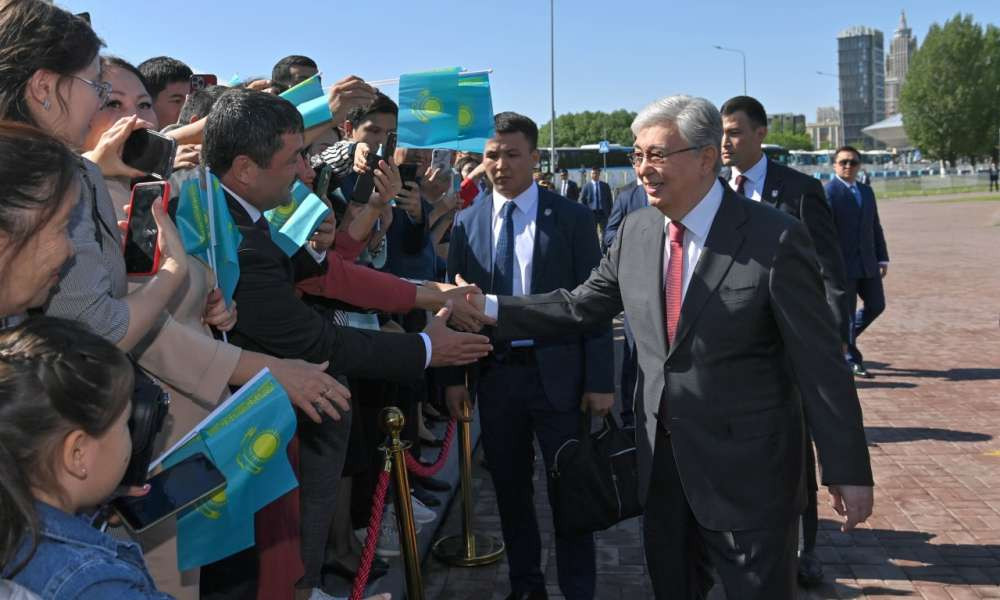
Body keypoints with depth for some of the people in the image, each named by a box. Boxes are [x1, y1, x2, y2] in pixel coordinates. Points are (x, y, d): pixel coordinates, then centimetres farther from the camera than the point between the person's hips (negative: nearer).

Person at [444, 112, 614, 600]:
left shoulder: (572, 218, -4)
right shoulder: (468, 222, 4)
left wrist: (600, 380, -8)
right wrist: (455, 376, 1)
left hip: (558, 373, -3)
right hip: (494, 373, 3)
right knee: (509, 486, 15)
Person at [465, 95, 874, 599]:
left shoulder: (774, 239, -16)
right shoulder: (635, 231, 1)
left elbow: (820, 363, -14)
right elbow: (579, 306, 7)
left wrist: (848, 470, -11)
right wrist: (491, 308, -4)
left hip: (747, 464, -5)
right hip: (662, 459, 6)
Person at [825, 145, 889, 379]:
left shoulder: (867, 191, 15)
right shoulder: (827, 192, -9)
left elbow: (875, 227, 18)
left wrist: (882, 257, 12)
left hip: (867, 263, 7)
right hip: (842, 264, -7)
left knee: (876, 306, 9)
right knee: (846, 312, 1)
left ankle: (845, 338, 31)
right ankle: (852, 360, 13)